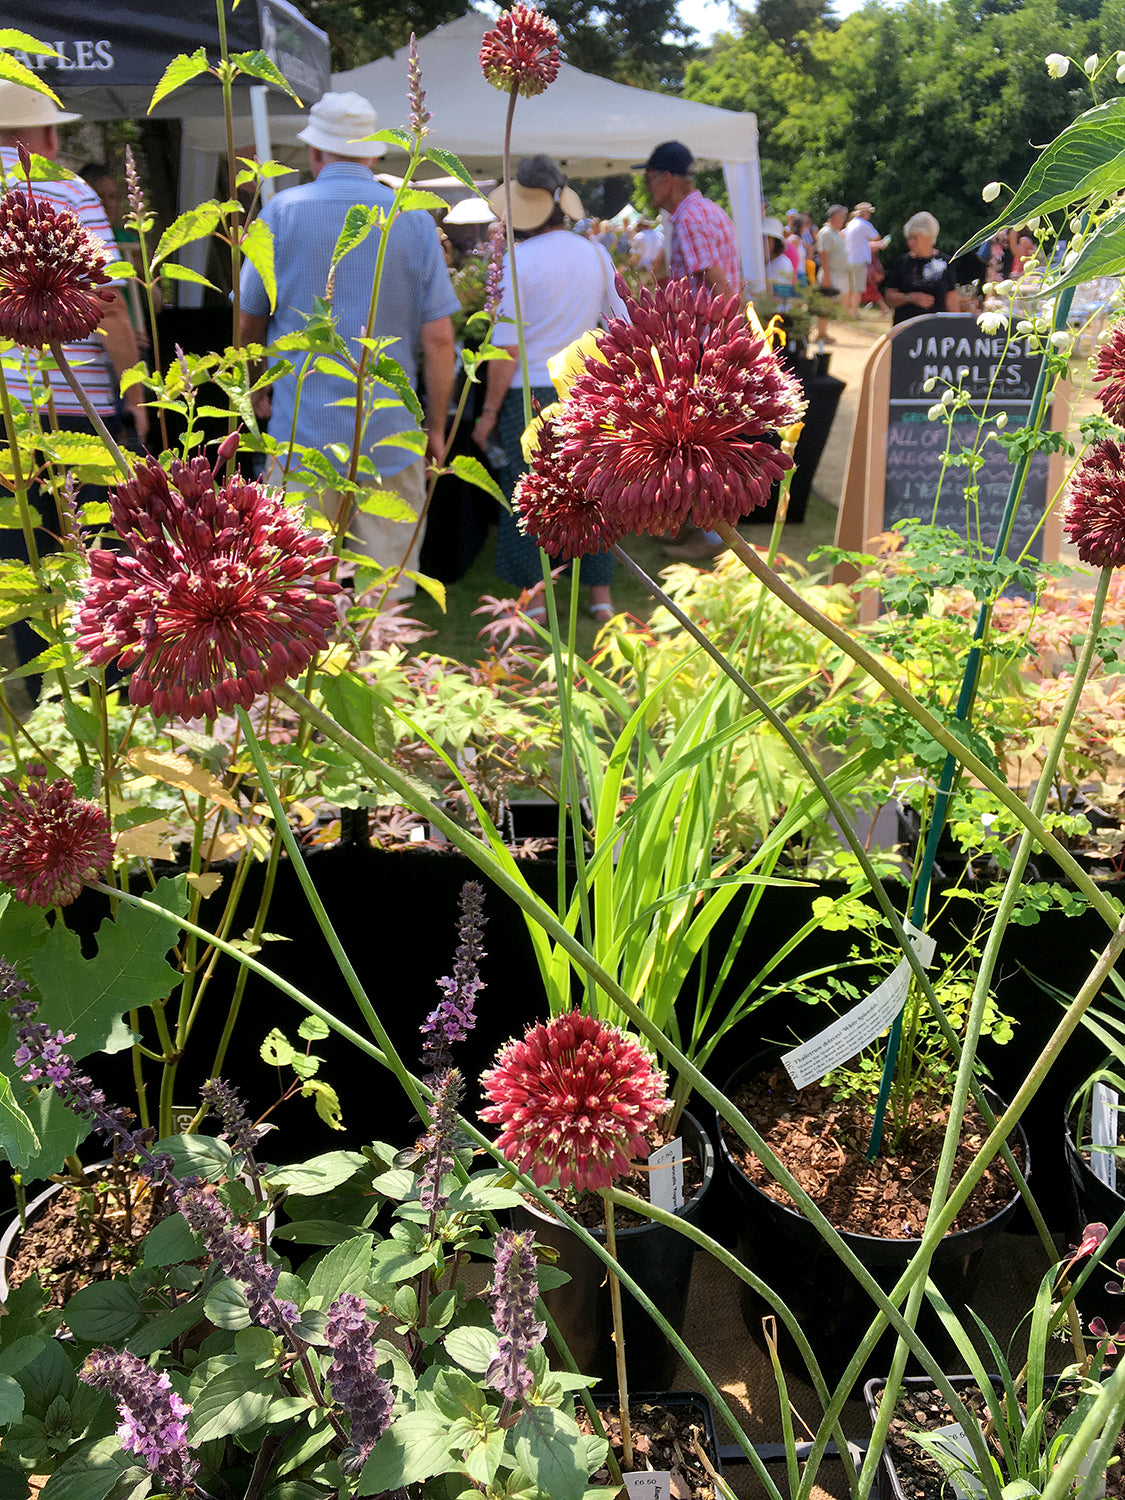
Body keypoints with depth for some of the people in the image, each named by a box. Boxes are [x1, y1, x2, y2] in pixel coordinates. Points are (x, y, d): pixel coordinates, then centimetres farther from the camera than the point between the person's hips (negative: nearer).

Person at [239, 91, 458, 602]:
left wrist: (257, 392, 25)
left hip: (303, 429, 0)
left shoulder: (282, 211, 2)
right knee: (388, 588, 7)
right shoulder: (414, 219, 2)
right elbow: (438, 337, -2)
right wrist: (437, 426, 7)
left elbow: (249, 321, 8)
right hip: (390, 433, 0)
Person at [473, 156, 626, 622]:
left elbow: (507, 347, -13)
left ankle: (535, 600, 13)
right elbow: (620, 326, 12)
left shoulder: (518, 260, -11)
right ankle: (601, 597, 20)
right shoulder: (596, 253, 3)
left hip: (530, 391, -4)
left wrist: (489, 412, -6)